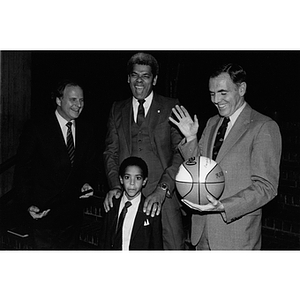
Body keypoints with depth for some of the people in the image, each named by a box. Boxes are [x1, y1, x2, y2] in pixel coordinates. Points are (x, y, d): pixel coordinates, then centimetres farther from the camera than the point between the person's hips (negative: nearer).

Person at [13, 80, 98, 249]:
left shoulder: (86, 131, 4)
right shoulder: (37, 128, -10)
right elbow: (22, 170, -8)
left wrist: (87, 183, -6)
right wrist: (27, 205, -14)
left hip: (73, 214, 4)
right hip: (43, 212, -4)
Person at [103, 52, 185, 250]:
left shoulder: (171, 108, 5)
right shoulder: (117, 109, 15)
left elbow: (182, 153, -3)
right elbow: (111, 152, 12)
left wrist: (162, 189, -15)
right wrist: (115, 185, -5)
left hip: (164, 196, -2)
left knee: (173, 246, -6)